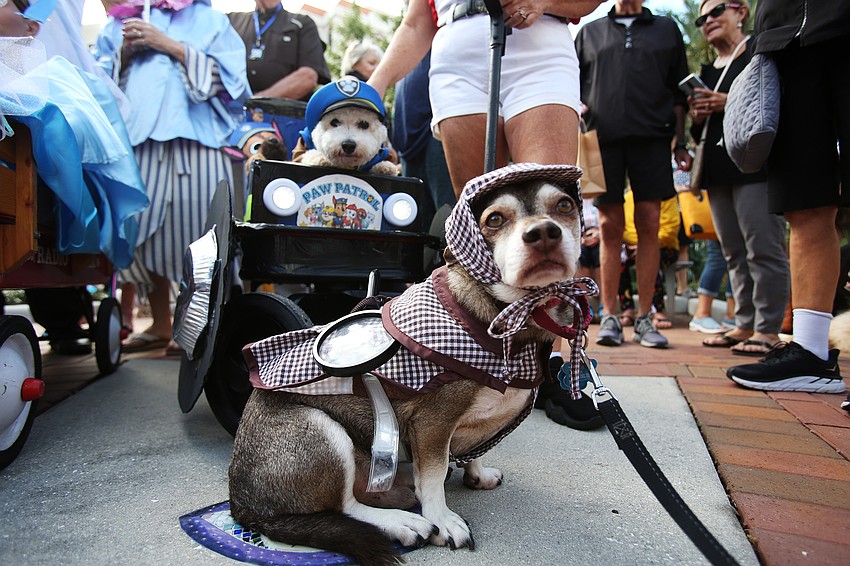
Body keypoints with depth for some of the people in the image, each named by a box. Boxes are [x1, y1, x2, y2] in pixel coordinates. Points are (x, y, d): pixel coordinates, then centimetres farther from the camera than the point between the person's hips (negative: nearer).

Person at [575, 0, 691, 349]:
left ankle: (644, 317, 3)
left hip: (651, 137, 0)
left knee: (648, 225, -4)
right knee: (610, 226, -3)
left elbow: (679, 92, 17)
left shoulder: (667, 29, 21)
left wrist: (680, 142, 9)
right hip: (602, 136, 0)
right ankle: (609, 317, 3)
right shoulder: (589, 32, 21)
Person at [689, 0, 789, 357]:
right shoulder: (706, 73, 23)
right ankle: (745, 325, 11)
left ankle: (768, 329, -5)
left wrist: (733, 104, -14)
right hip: (718, 168, 7)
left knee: (763, 248, -9)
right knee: (734, 253, 6)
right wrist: (698, 117, 4)